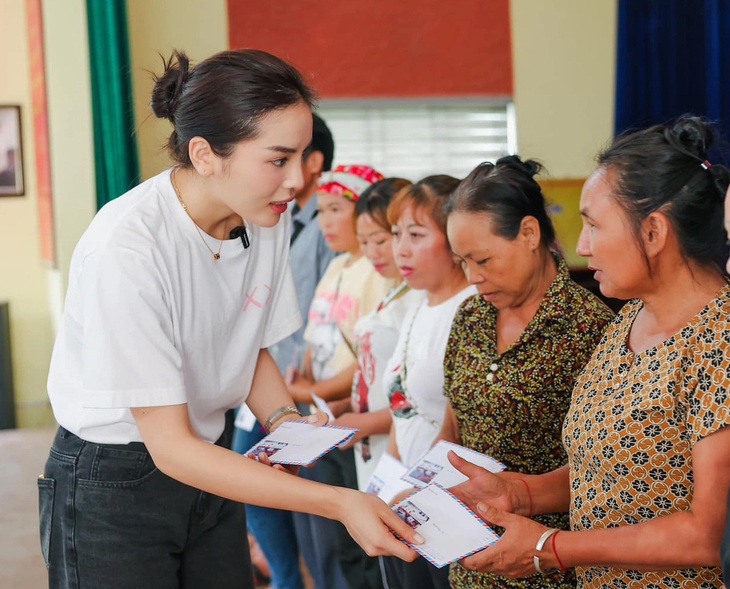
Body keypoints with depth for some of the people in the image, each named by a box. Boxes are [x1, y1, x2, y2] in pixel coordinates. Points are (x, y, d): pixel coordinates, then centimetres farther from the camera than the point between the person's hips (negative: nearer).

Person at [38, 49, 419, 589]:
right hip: (111, 485, -6)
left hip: (207, 464, 6)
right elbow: (169, 447, -27)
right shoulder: (126, 246, -28)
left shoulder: (268, 221, -7)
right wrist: (337, 502, -31)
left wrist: (285, 421, -10)